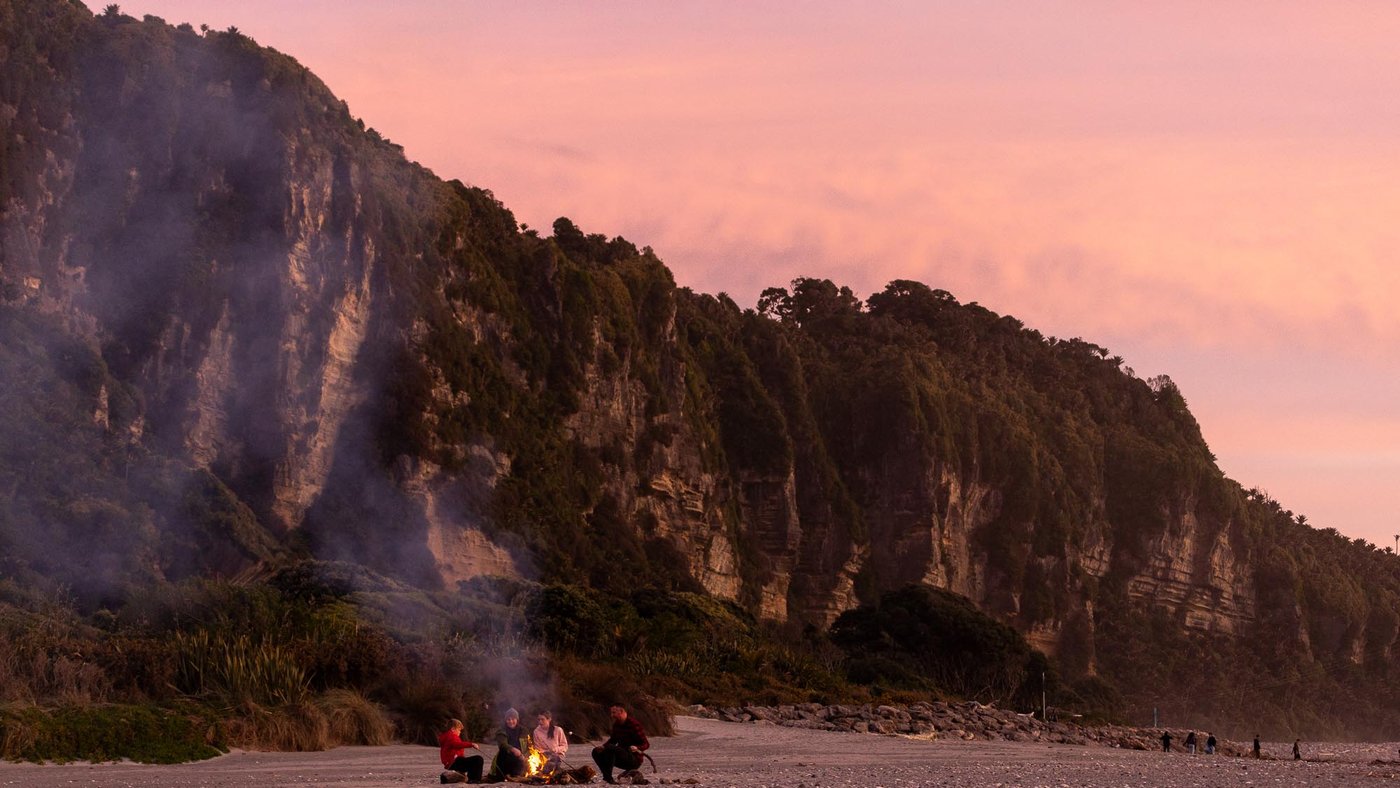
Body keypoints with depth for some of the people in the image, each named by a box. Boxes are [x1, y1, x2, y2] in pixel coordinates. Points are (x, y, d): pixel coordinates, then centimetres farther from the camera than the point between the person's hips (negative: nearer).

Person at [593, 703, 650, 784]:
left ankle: (608, 778, -33)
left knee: (610, 748, -30)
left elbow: (646, 744, -16)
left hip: (634, 760, -9)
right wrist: (603, 746, 3)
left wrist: (637, 748, -37)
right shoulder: (616, 725, 7)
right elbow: (613, 740, 23)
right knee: (596, 752, 0)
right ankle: (606, 776, -15)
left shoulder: (634, 725, -16)